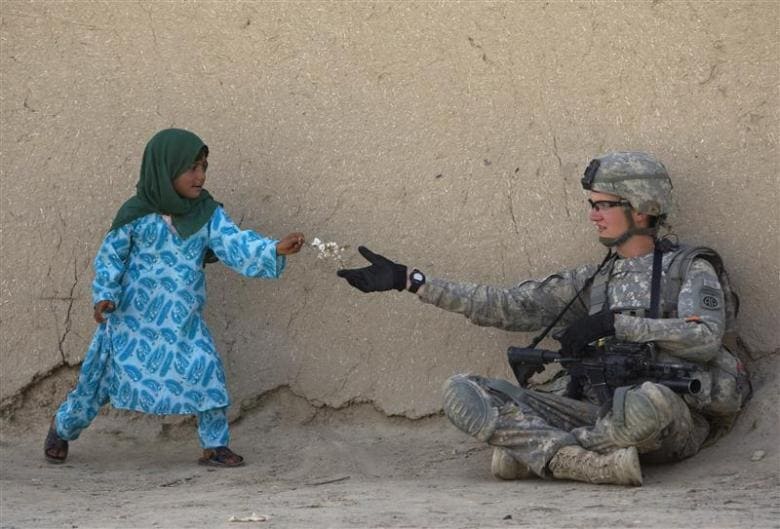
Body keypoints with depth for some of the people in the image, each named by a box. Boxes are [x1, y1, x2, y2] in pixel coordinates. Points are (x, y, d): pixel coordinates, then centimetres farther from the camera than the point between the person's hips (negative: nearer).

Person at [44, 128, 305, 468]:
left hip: (183, 319, 2)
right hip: (132, 314, -2)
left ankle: (215, 445, 1)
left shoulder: (208, 215, -6)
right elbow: (111, 255, -2)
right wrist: (105, 294, -14)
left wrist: (276, 250, -33)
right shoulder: (136, 214, -11)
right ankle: (63, 428, 33)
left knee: (207, 372, -13)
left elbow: (237, 246, -17)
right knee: (100, 375, 9)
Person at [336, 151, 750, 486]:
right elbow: (507, 307, 16)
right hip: (598, 411, 6)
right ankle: (601, 462, -28)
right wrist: (408, 281, 13)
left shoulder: (689, 269, 4)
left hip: (674, 423, -5)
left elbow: (705, 338, -15)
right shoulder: (593, 280, 20)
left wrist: (616, 323, -13)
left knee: (652, 399, -44)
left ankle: (529, 451, -21)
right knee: (461, 392, -9)